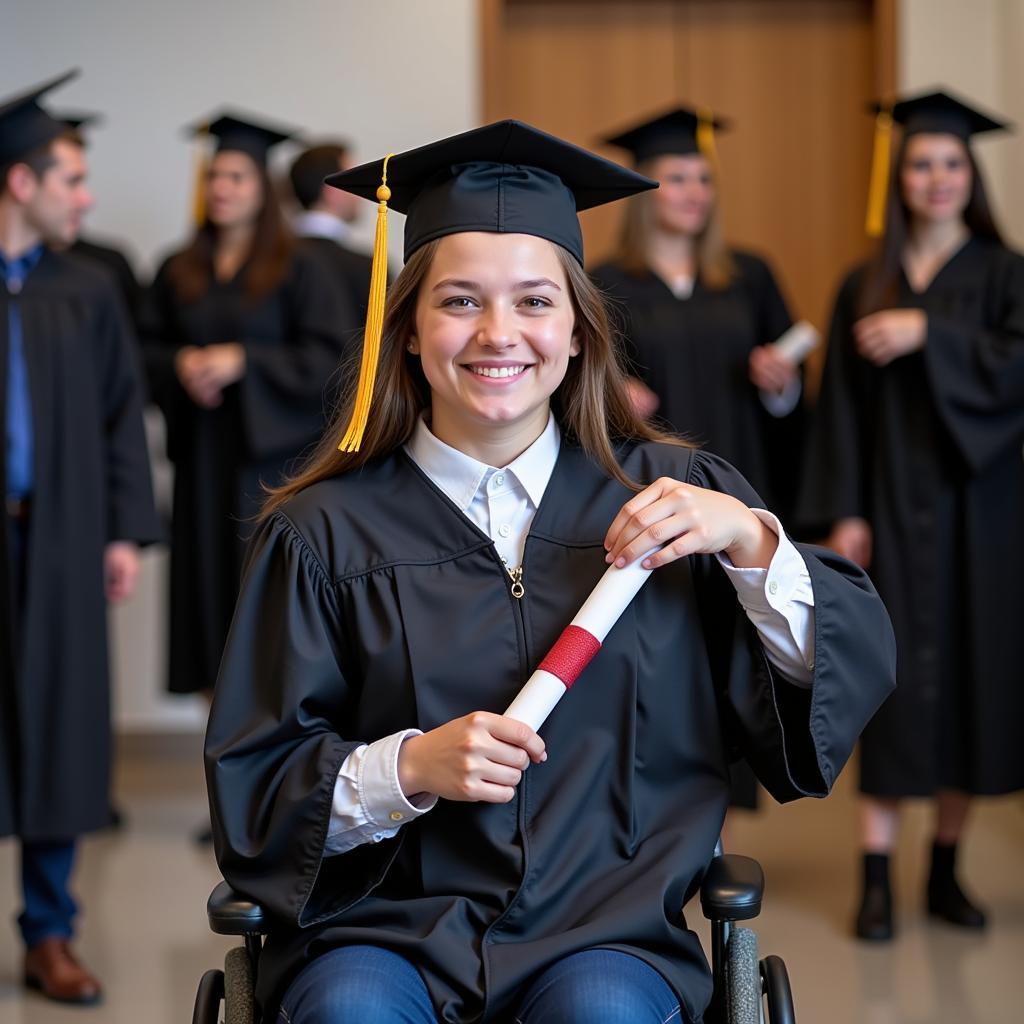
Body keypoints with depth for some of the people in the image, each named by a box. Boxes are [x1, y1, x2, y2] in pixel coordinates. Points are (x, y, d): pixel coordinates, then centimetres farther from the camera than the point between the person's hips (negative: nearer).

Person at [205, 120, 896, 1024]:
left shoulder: (671, 494, 7)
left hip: (605, 925, 2)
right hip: (381, 929, -1)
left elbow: (857, 672, 5)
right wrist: (409, 768, -15)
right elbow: (253, 788, 2)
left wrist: (751, 541, -10)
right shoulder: (327, 532, 3)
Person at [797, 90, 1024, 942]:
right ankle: (877, 877, -1)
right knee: (893, 678, -3)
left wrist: (928, 332, -17)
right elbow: (843, 405, 4)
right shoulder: (866, 286, 7)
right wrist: (843, 512, -4)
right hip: (892, 509, 0)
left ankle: (946, 869, 16)